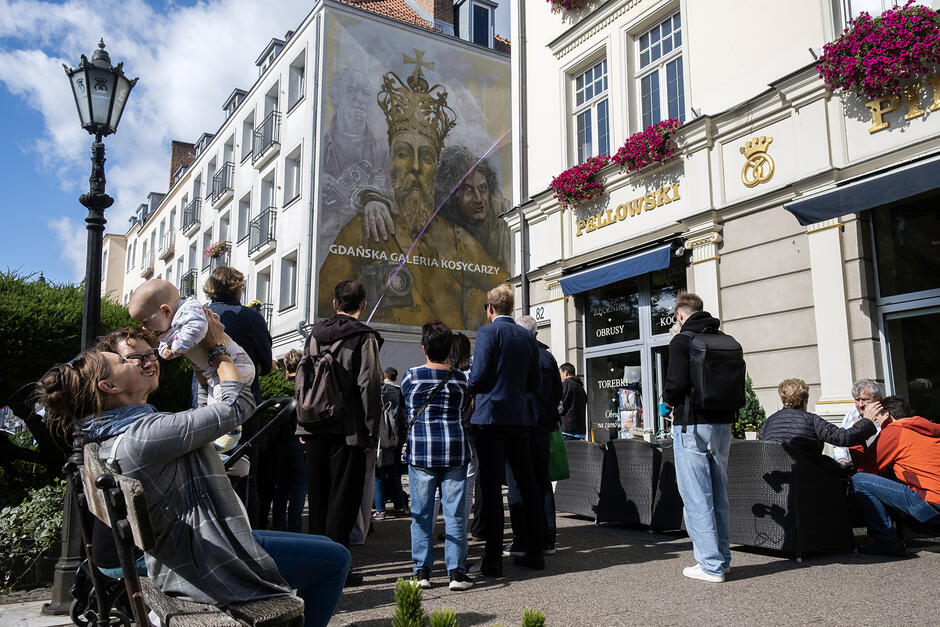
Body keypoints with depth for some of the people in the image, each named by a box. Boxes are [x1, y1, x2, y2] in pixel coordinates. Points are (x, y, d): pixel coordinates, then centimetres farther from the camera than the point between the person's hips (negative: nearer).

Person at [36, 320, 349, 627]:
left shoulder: (112, 436, 6)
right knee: (335, 559, 0)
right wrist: (216, 347, -4)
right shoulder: (145, 435, -25)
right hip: (208, 566, -10)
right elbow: (238, 405, -18)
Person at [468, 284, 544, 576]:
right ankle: (534, 552, 18)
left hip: (491, 416, -6)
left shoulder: (488, 332, -7)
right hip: (520, 418, 6)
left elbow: (477, 378, -13)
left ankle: (493, 558, -1)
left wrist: (469, 390, 7)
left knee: (491, 487, -3)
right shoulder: (527, 336, 11)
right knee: (527, 484, 11)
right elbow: (535, 384, 12)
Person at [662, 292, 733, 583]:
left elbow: (675, 386, -19)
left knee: (696, 497, -1)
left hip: (692, 426, -7)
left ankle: (710, 565, 2)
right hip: (722, 423, 7)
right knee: (719, 495, 15)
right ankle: (722, 559, 24)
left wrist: (670, 401, 1)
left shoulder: (682, 341, -11)